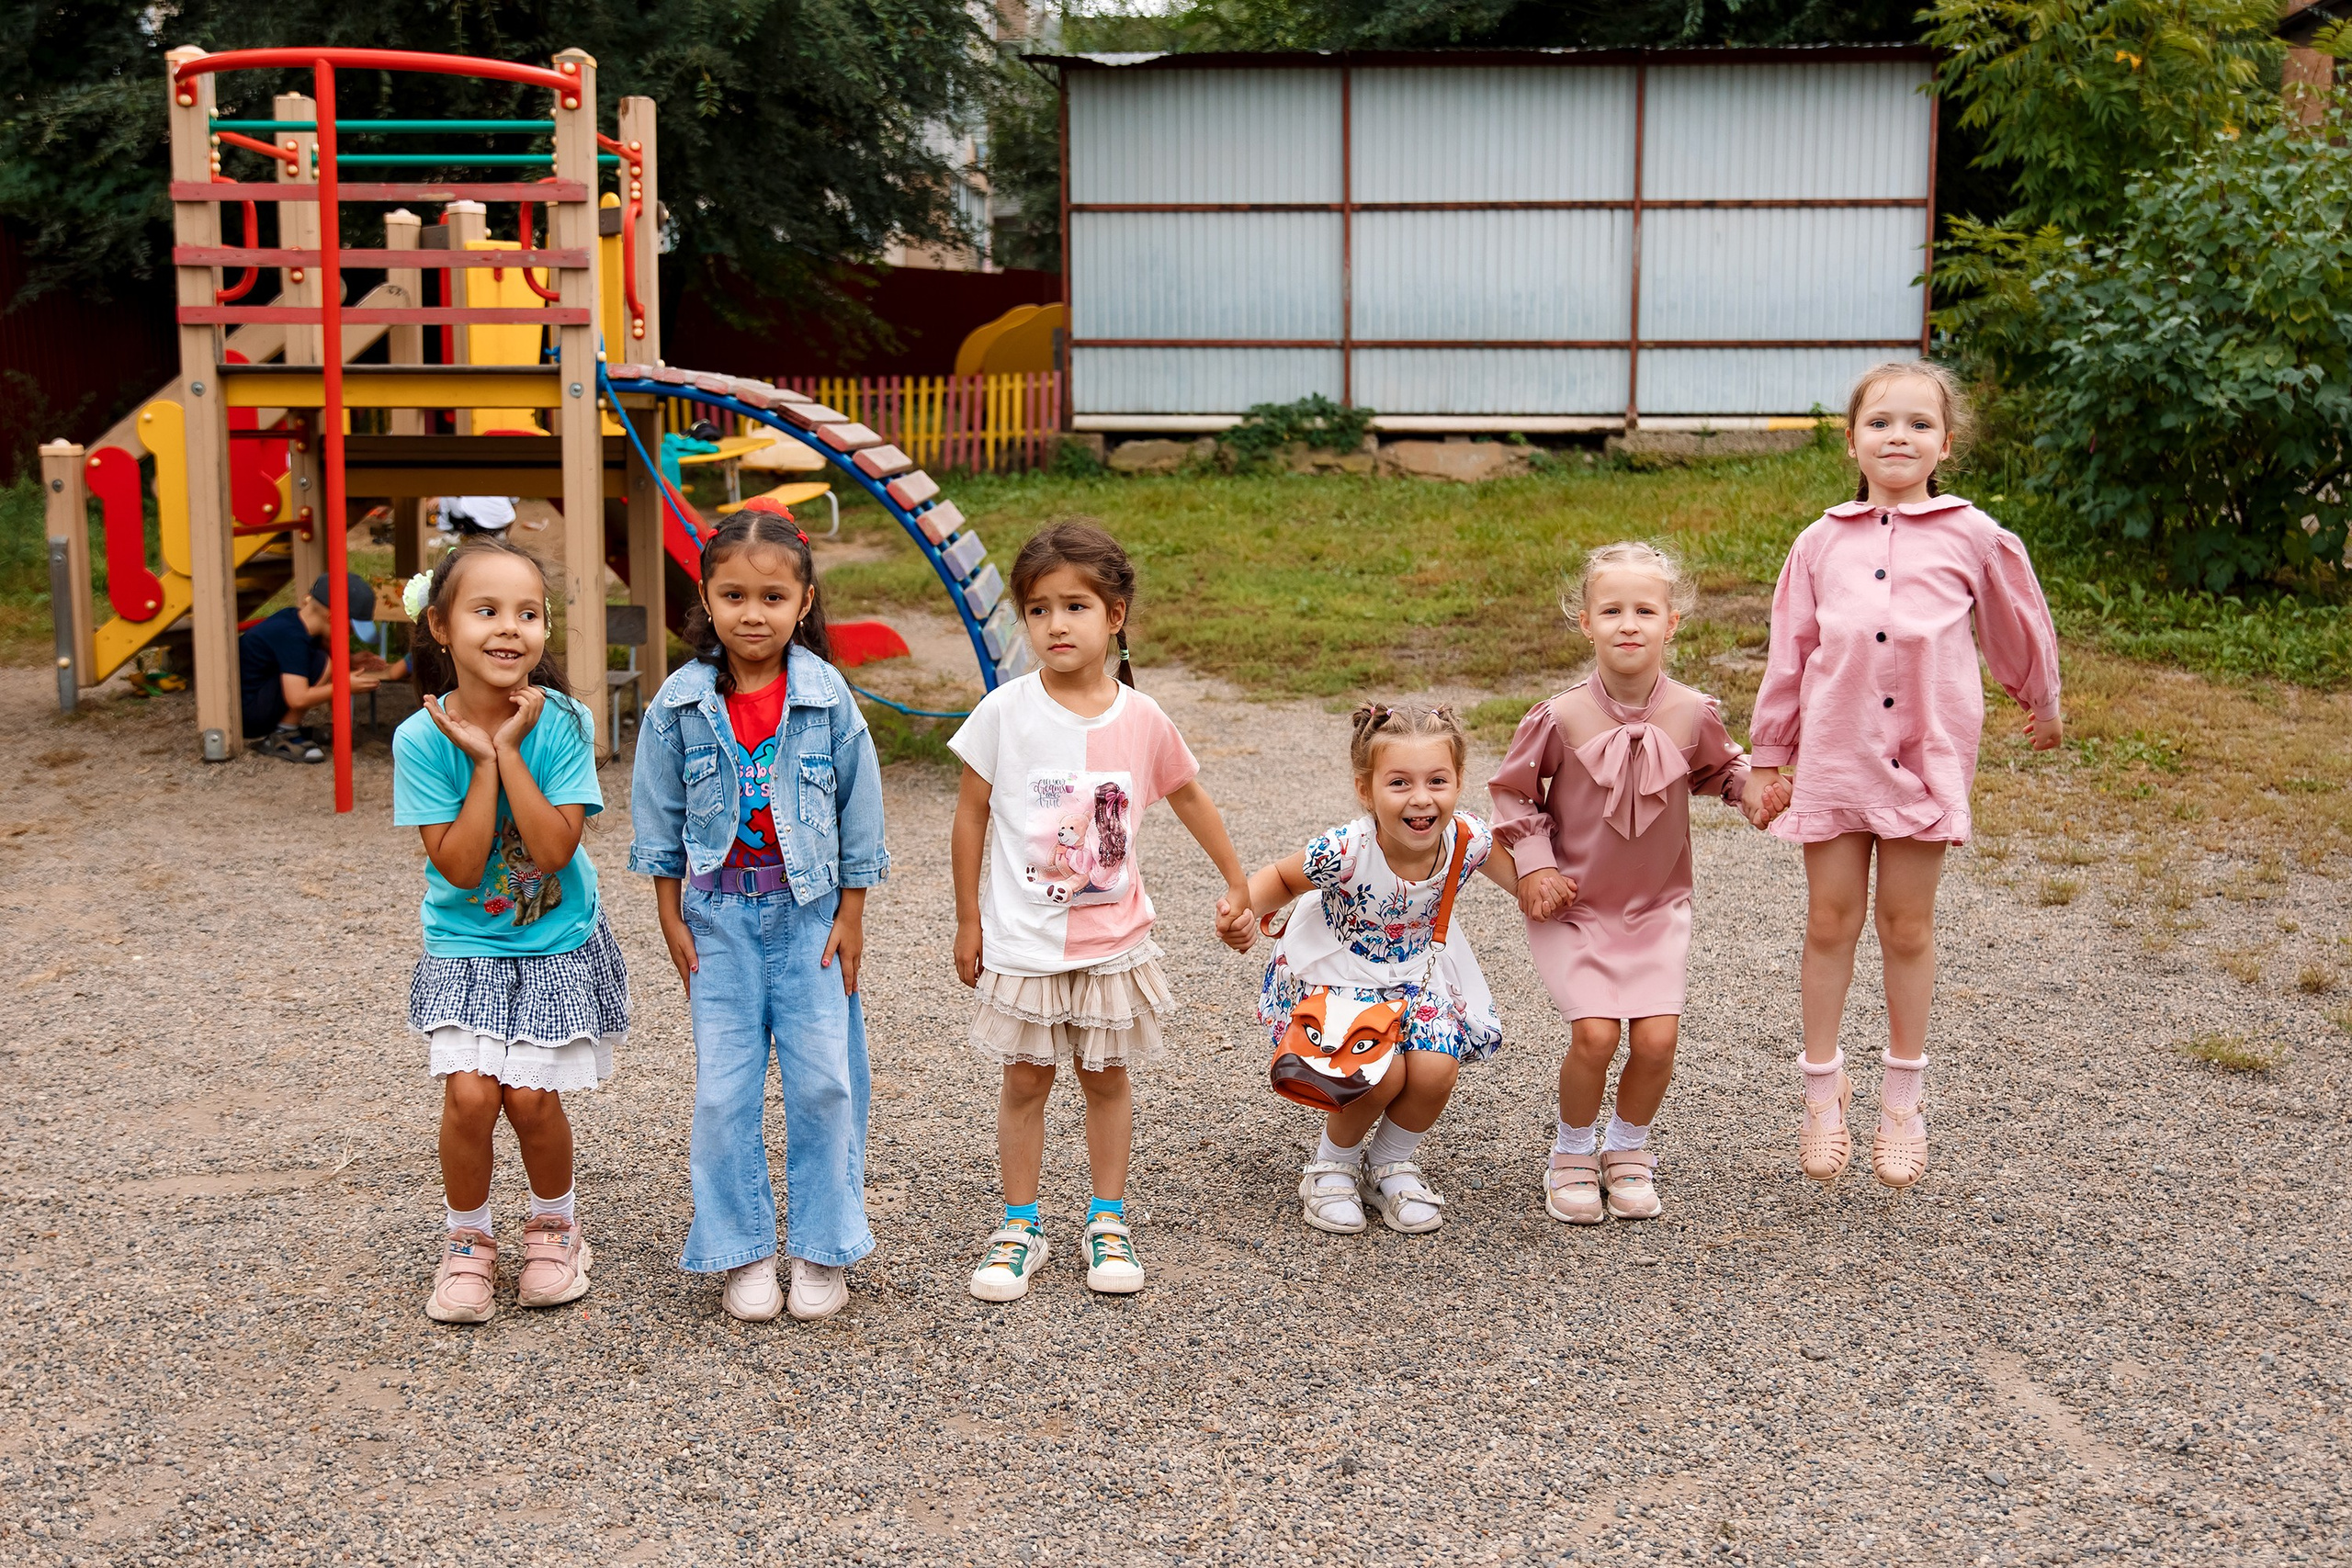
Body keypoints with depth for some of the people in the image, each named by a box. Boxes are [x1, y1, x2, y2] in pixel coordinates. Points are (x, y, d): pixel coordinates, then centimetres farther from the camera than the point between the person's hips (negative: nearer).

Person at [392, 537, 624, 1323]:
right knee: (469, 1091, -13)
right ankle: (468, 1239, 12)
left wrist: (509, 751, -25)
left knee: (531, 1097, -5)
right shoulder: (421, 737, -14)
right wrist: (481, 764, -23)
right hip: (465, 946, 0)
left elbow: (554, 850, -23)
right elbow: (460, 868, -18)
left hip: (558, 943, 0)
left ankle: (555, 1222, 24)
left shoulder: (563, 724, -15)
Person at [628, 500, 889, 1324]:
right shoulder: (679, 705, -5)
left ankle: (822, 1250, 16)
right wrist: (671, 918, 3)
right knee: (724, 1091, 1)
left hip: (810, 914, 0)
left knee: (823, 1081, 1)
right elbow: (659, 817, 4)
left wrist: (851, 915, 0)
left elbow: (859, 810, 0)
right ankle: (742, 1254, 14)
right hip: (720, 915, 1)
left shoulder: (829, 700, -7)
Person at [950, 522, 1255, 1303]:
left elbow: (1189, 798, 11)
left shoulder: (1141, 720, -6)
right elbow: (971, 813, -2)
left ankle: (1108, 1222, 27)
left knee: (1107, 1079, 12)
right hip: (1023, 942, -1)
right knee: (1025, 1083, 8)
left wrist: (1238, 886, 17)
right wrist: (967, 921, 1)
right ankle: (1019, 1228, 21)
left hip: (1114, 941, 1)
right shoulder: (1005, 712, -11)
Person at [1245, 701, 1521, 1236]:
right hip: (1338, 971, -4)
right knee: (1381, 1075, -23)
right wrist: (1242, 904, -30)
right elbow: (1281, 879, -11)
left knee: (1435, 1071, -17)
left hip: (1417, 971, 4)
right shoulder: (1345, 852, -32)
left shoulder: (1467, 839, -21)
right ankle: (1332, 1166, 9)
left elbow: (1516, 879, 2)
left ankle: (1391, 1165, 14)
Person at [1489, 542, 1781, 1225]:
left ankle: (1628, 1149, 19)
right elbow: (1513, 790, 2)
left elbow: (1719, 769, 14)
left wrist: (1754, 788, -7)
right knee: (1594, 1033, -15)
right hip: (1574, 906, -2)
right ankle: (1574, 1152, 13)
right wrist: (1535, 864, -7)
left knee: (1657, 1037, -9)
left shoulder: (1693, 714, -8)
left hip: (1657, 907, 2)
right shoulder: (1561, 718, -14)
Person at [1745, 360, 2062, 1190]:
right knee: (1830, 920, 7)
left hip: (1929, 756, -1)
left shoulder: (1973, 538, -1)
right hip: (1835, 755, 1)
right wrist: (1768, 756, 10)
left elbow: (2019, 623, 15)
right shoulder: (1821, 543, 3)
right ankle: (1823, 1092, 21)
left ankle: (1904, 1099, 21)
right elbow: (1789, 652, 8)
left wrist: (2043, 704, 28)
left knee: (1908, 925, 7)